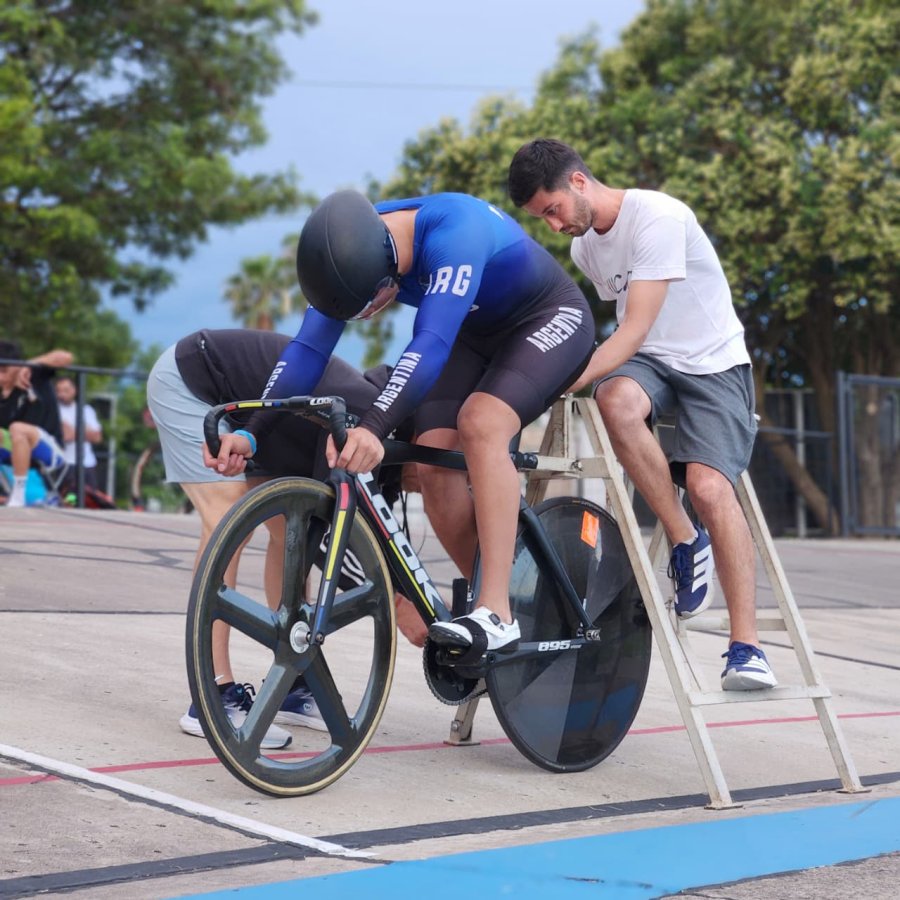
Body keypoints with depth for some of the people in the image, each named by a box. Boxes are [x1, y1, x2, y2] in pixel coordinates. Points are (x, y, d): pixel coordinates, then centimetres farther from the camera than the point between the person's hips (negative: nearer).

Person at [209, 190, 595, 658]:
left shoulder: (452, 230, -38)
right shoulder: (350, 253, -16)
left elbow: (430, 345, -47)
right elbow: (307, 348, -17)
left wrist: (373, 428, -59)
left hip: (550, 319, -7)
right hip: (476, 334, 7)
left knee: (479, 423, -32)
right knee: (432, 464, -14)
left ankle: (496, 615, -31)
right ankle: (491, 600, 2)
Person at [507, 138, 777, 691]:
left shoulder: (658, 218, -21)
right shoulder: (584, 247, 6)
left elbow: (635, 329, -27)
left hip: (712, 361, -5)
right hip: (647, 360, 5)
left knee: (708, 486, -26)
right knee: (616, 401, -33)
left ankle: (746, 647, -18)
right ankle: (685, 542, -17)